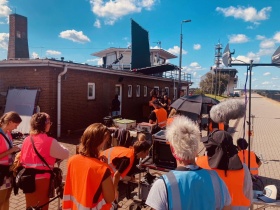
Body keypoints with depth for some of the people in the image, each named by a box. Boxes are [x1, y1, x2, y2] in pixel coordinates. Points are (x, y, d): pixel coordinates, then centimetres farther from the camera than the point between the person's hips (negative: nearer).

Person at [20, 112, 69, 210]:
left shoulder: (27, 140, 2)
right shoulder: (49, 141, -17)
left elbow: (22, 160, 11)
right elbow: (65, 154, -8)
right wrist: (57, 146, 9)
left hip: (28, 179, 7)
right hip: (41, 180, -6)